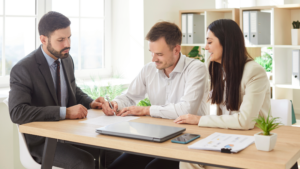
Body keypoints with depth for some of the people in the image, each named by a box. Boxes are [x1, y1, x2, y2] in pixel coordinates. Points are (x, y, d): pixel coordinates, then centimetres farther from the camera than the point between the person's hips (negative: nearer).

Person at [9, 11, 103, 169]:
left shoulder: (67, 59, 4)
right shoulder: (23, 69, -17)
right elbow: (17, 112, -27)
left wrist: (90, 102, -1)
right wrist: (65, 112, -30)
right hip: (42, 142, -6)